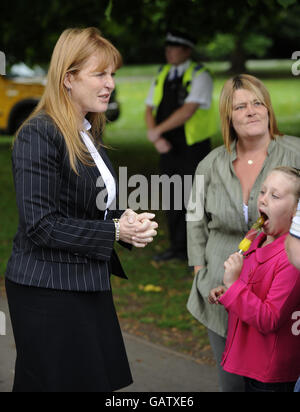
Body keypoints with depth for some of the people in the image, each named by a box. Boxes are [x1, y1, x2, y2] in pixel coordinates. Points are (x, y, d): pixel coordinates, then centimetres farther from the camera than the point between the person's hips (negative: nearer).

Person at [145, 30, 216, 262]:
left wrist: (157, 131, -17)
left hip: (194, 149, -6)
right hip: (169, 148, 6)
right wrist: (157, 138, -8)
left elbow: (188, 111, -22)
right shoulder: (162, 75, 9)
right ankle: (177, 247, 22)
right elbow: (150, 110, 9)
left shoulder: (200, 75, -11)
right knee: (173, 199, 11)